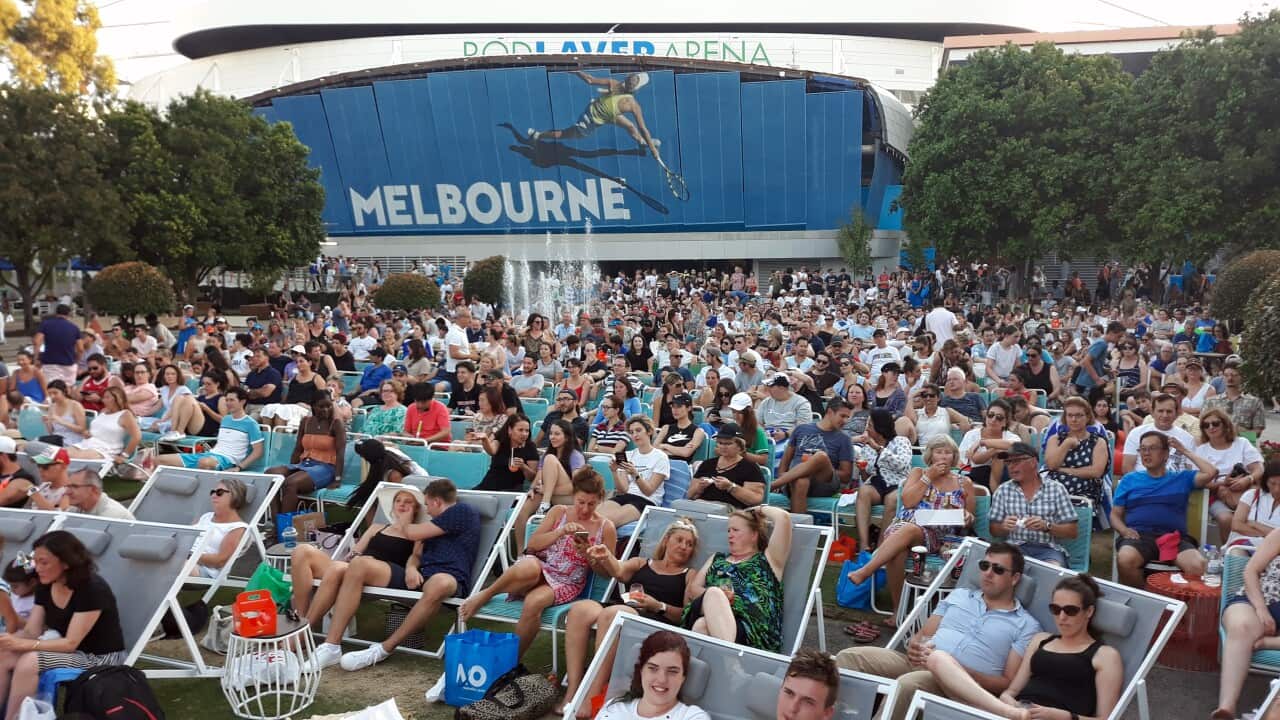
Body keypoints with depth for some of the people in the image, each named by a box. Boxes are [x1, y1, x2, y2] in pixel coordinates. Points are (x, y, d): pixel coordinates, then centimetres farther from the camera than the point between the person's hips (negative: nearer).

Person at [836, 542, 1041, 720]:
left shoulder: (1026, 625, 8)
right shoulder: (959, 595, 23)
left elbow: (1009, 684, 0)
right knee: (849, 657, -22)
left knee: (906, 684, -39)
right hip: (918, 663, 5)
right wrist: (914, 645, -5)